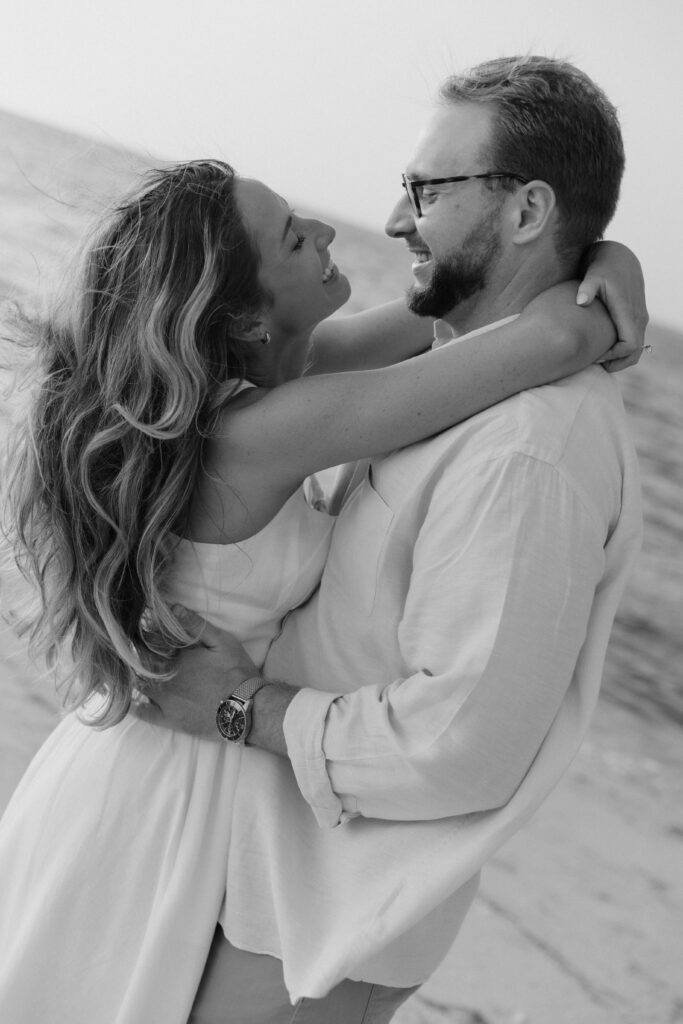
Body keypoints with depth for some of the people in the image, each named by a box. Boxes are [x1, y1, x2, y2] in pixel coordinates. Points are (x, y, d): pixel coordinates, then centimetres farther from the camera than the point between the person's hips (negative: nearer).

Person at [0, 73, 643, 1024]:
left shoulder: (233, 366, -8)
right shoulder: (254, 433, -33)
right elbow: (557, 335, -35)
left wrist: (590, 271, -15)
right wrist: (604, 307, -13)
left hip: (133, 748, 8)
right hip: (171, 795, -8)